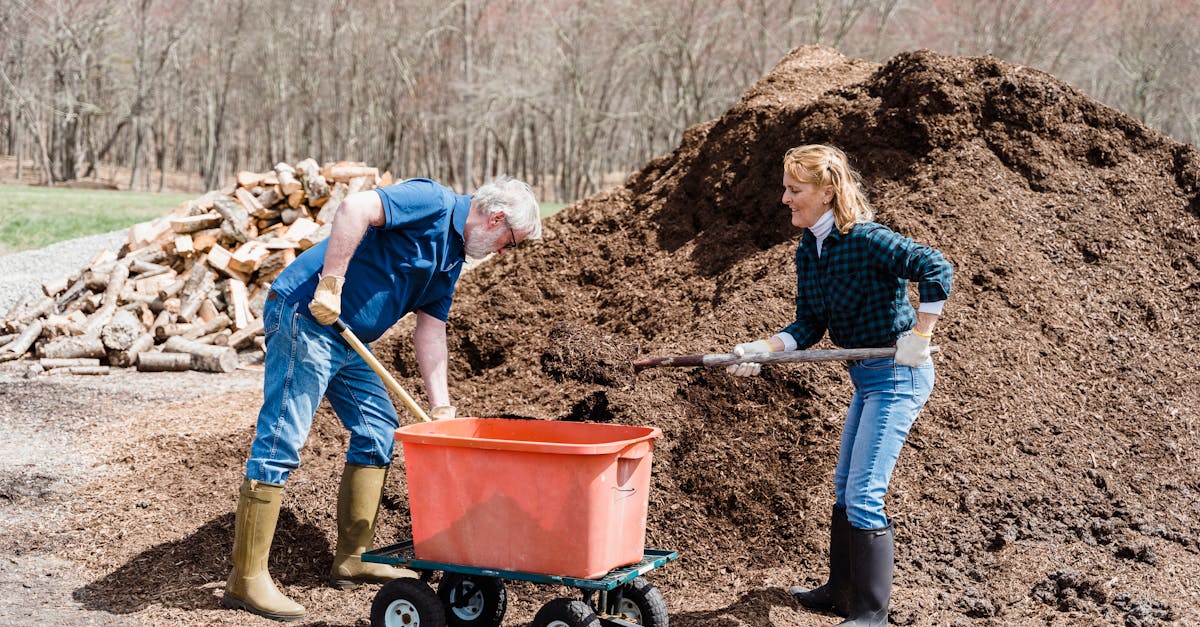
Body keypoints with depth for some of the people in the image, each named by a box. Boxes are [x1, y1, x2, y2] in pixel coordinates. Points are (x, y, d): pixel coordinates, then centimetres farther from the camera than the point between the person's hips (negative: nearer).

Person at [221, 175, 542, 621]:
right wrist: (331, 283, -27)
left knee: (379, 430, 14)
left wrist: (440, 407, 11)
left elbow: (430, 328, 18)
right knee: (280, 443, -10)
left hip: (347, 339, 11)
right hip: (307, 316, -11)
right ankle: (246, 580, -7)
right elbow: (356, 207, -27)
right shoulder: (432, 202, -12)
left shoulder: (452, 254, 17)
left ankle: (352, 559, 21)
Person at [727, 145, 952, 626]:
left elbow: (936, 269, -26)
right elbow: (810, 325, 4)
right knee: (844, 488, 18)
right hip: (867, 377, 10)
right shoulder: (807, 252, 4)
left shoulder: (867, 241, -22)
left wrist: (918, 338, -24)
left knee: (864, 496, -8)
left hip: (897, 375, -10)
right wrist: (760, 350, -11)